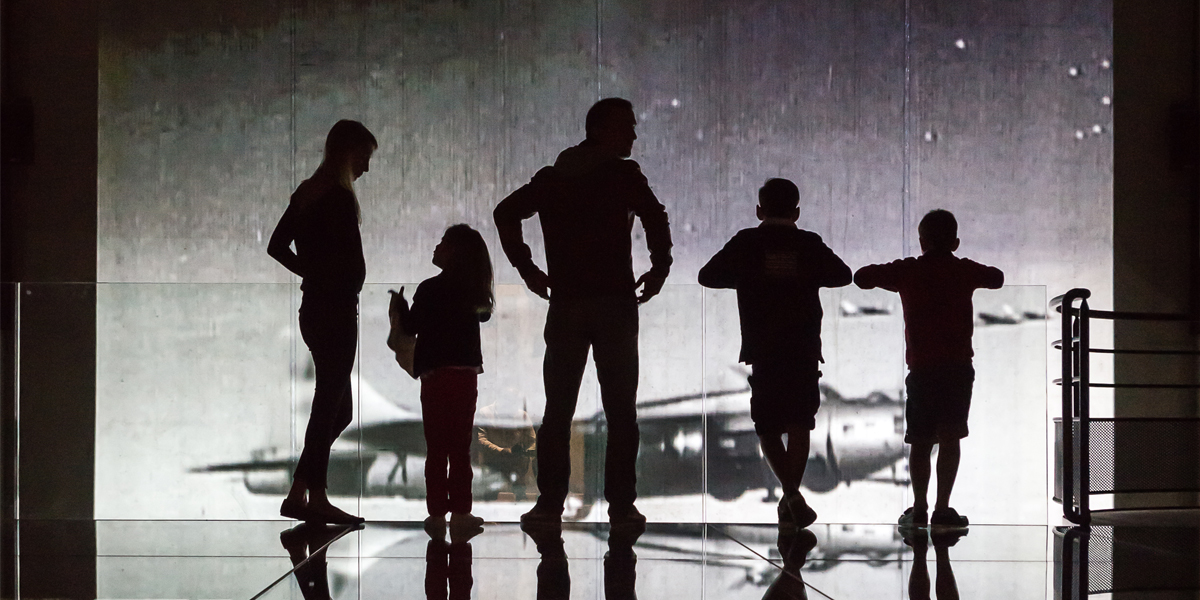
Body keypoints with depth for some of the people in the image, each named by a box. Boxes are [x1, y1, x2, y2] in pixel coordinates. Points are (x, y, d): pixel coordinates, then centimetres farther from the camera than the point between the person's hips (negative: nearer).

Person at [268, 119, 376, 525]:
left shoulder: (307, 192, 11)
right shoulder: (340, 199, -16)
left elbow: (277, 247, 16)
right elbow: (354, 263, -21)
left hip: (314, 307, 9)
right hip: (337, 311, -9)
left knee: (335, 408, 14)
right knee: (331, 408, -2)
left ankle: (303, 493, 12)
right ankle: (309, 497, 2)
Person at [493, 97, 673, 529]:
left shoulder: (552, 177, 12)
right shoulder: (624, 175, -3)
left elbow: (506, 213, 6)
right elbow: (655, 218, -20)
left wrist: (528, 269, 6)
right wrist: (659, 271, -8)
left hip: (565, 303, 4)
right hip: (615, 303, -4)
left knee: (558, 410, 8)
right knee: (621, 412, 2)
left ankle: (550, 503, 4)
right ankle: (621, 506, 1)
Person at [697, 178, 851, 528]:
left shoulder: (746, 243, -2)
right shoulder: (809, 244, 1)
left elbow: (707, 276, 5)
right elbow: (842, 275, 16)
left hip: (761, 350, -1)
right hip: (804, 349, 1)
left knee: (767, 426, 12)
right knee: (799, 423, 7)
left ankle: (791, 492, 1)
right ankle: (792, 494, -7)